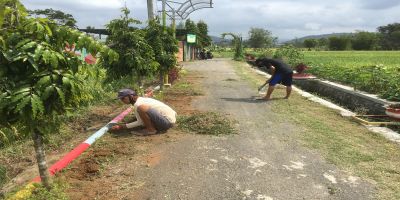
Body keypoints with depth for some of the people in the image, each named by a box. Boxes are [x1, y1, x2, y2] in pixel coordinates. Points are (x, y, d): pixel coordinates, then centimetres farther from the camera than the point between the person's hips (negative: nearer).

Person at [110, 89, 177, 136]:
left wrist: (122, 126, -6)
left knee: (141, 108, -26)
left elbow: (140, 122, -9)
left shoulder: (138, 104, -13)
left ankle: (151, 129, -8)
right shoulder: (142, 99, 15)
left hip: (168, 121, -10)